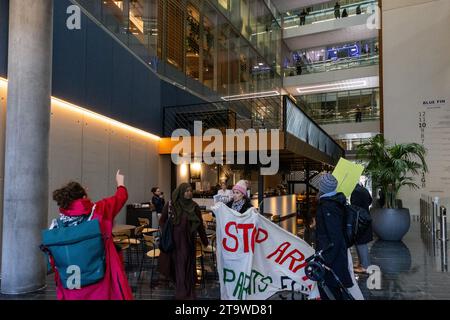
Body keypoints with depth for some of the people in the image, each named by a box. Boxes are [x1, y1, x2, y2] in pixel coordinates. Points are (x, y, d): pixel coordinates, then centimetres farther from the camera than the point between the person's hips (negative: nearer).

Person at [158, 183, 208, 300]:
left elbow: (200, 224, 5)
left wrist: (205, 241, 9)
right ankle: (181, 293, 18)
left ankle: (188, 293, 22)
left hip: (189, 241, 1)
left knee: (188, 265, 6)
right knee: (178, 265, 4)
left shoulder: (194, 206, -1)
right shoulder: (171, 205, -5)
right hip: (175, 240, -1)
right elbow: (162, 221, 5)